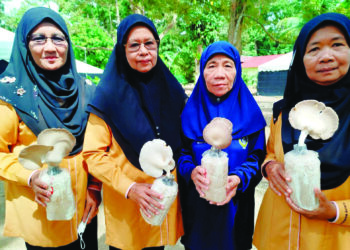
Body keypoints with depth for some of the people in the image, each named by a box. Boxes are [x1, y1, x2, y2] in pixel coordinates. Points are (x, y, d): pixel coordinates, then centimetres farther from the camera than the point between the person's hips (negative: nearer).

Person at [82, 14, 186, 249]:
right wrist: (129, 187, -21)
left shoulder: (172, 90, 0)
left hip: (166, 202, 3)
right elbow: (93, 154, -11)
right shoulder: (109, 95, -11)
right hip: (125, 208, -3)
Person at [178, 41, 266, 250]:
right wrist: (192, 172, -25)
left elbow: (257, 157, -4)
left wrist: (239, 179, -23)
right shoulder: (191, 112, -5)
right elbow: (181, 153, -4)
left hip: (236, 206, 0)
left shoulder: (250, 113, -5)